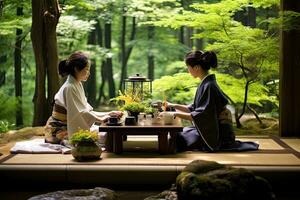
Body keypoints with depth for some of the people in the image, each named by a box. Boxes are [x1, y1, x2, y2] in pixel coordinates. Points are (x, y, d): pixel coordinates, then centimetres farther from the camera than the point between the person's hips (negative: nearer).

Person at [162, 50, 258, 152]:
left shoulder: (208, 86, -21)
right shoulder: (206, 83, 9)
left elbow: (199, 116, -24)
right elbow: (194, 108, 18)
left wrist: (176, 114, -19)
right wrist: (173, 105, 16)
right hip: (209, 129, 9)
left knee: (179, 139, -11)